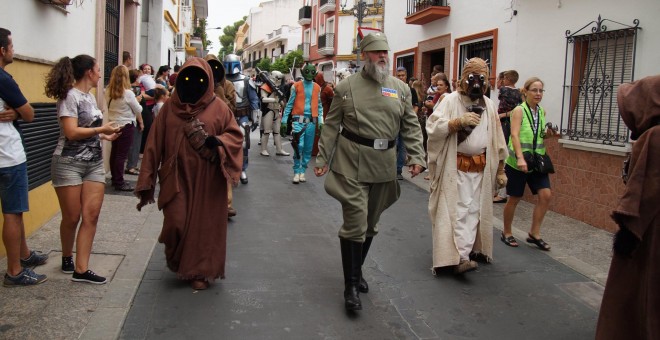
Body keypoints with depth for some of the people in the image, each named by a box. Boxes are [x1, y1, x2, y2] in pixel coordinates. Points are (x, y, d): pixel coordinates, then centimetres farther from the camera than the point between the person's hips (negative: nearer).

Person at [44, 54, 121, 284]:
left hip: (94, 163, 7)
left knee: (91, 215, -3)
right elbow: (71, 132, -19)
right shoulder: (70, 96, -11)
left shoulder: (90, 96, 13)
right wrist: (102, 129, -11)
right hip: (69, 163, -7)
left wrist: (104, 136, 7)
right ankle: (67, 258, 27)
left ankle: (81, 269, -1)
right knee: (72, 217, 2)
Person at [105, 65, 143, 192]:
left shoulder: (108, 92, 2)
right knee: (122, 154, -4)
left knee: (114, 152, 14)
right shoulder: (128, 93, -16)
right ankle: (119, 183, 0)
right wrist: (141, 122, 11)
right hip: (126, 126, -7)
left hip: (113, 125, 7)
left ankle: (115, 179, 24)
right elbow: (138, 110, -8)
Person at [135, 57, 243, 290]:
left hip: (207, 180, 0)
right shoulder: (170, 107, 3)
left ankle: (201, 271, 22)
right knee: (175, 223, -3)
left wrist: (218, 141, -20)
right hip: (177, 177, 1)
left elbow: (236, 135, 3)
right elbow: (155, 142, 2)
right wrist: (147, 179, -2)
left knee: (203, 225, 5)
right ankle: (177, 261, 28)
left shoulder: (218, 107, 1)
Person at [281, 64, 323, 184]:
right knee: (299, 146, -11)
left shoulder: (317, 88, 10)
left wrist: (320, 121, 4)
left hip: (311, 121, 3)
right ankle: (297, 172, -4)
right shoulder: (296, 86, 4)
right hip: (299, 120, -3)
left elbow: (319, 106, 13)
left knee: (308, 148, 5)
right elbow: (289, 104, 4)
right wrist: (284, 120, 1)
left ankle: (302, 171, 15)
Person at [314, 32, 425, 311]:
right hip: (352, 164, -4)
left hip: (384, 165, 4)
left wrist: (416, 157, -2)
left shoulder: (401, 89, 9)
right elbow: (331, 126, 2)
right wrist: (322, 159, -1)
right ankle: (351, 285, 4)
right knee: (355, 222, -7)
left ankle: (357, 270, 33)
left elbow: (411, 126, 10)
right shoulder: (346, 87, 0)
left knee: (371, 224, 14)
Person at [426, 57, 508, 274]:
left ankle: (472, 249, 23)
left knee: (474, 211, 11)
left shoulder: (489, 105, 9)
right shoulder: (451, 101, -6)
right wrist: (458, 121, -26)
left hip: (481, 168, 5)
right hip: (456, 168, -5)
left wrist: (500, 170, 11)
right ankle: (461, 257, -11)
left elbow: (497, 141, 12)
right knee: (459, 211, -8)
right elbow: (433, 127, -17)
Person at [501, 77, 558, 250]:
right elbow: (515, 135, -22)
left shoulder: (542, 111, 8)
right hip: (518, 162, -6)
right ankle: (506, 233, 23)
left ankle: (534, 233, 10)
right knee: (514, 198, 4)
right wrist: (520, 158, -34)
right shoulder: (519, 110, -11)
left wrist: (548, 134, -2)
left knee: (545, 194, -4)